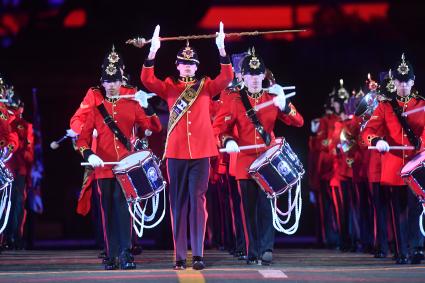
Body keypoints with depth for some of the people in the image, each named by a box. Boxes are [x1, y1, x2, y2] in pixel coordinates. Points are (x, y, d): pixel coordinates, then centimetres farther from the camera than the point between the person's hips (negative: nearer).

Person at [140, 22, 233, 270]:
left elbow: (227, 77, -5)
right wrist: (153, 50, -19)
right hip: (176, 153, 0)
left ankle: (198, 255, -4)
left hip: (201, 153, 0)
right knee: (178, 203, 3)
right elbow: (147, 80, -7)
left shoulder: (206, 86, 9)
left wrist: (221, 48, -17)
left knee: (198, 201, -4)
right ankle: (180, 256, 4)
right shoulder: (169, 87, 8)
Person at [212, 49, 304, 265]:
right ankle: (253, 253, 11)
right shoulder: (234, 100, 3)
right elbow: (219, 126, 0)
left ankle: (266, 248, -8)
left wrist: (284, 106, -17)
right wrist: (228, 141, -20)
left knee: (265, 204, -11)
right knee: (249, 208, 4)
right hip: (245, 162, 0)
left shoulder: (273, 99, 6)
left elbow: (299, 122, 1)